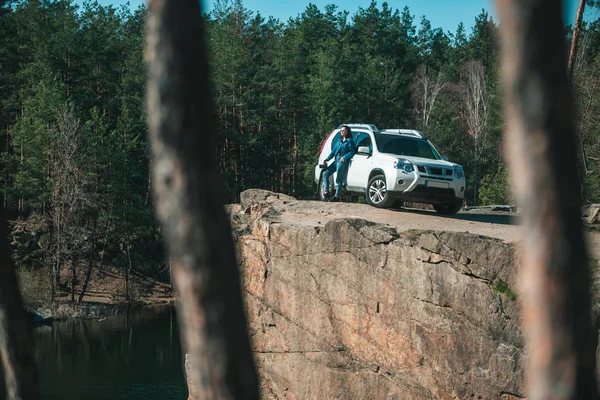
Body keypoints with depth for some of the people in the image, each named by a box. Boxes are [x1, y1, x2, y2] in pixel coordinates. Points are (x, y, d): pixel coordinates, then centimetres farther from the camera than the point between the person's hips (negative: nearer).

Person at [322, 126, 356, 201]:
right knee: (325, 174, -3)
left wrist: (345, 157, -19)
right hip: (336, 160, 8)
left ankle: (338, 195, -6)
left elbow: (352, 151, -7)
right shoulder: (339, 141, 25)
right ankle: (326, 191, -7)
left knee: (339, 179, -9)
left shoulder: (350, 141, 4)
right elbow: (333, 151, 24)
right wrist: (327, 159, 12)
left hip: (343, 161, -8)